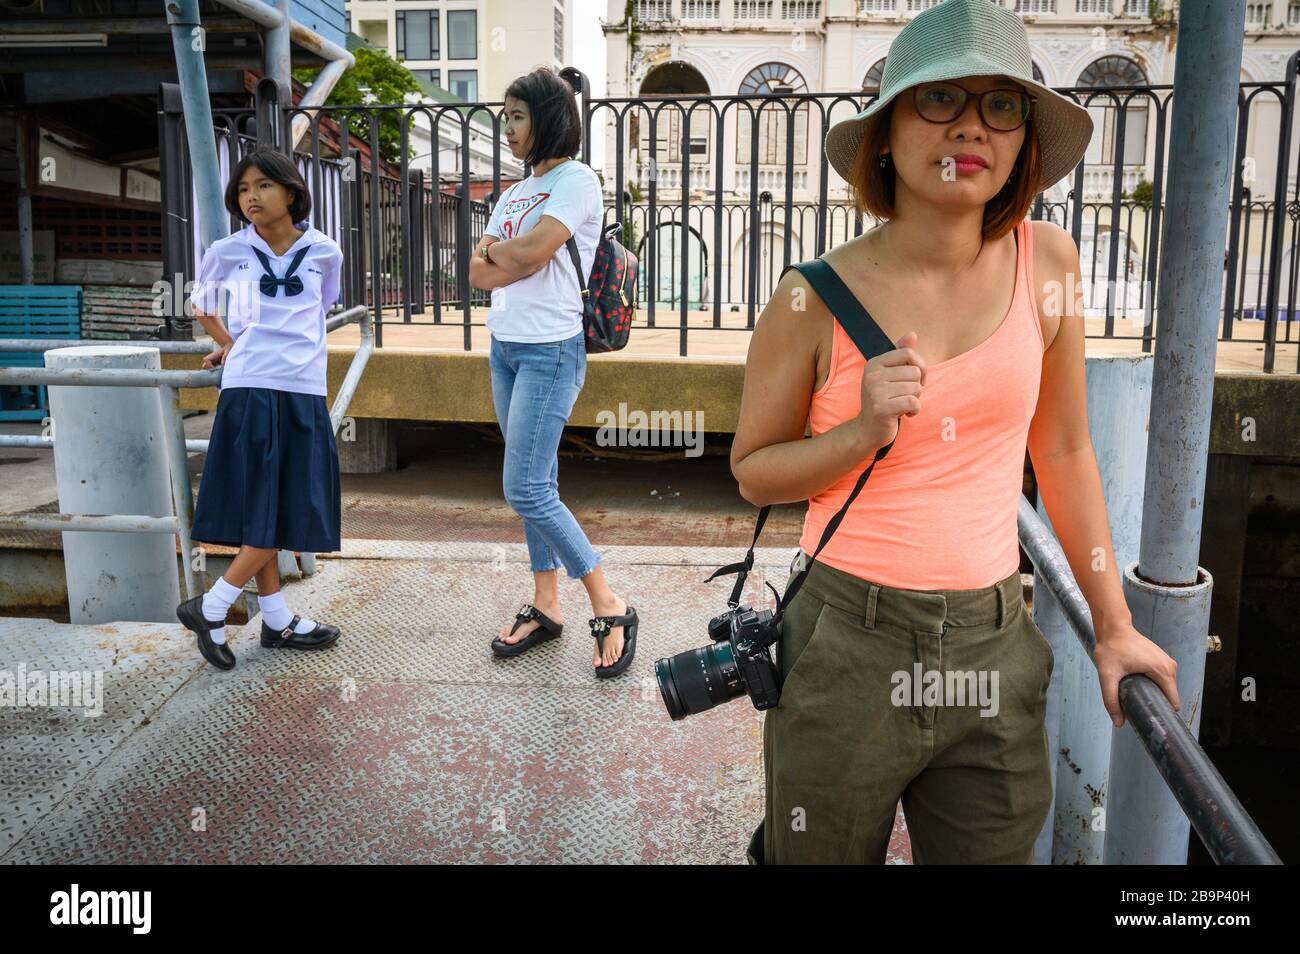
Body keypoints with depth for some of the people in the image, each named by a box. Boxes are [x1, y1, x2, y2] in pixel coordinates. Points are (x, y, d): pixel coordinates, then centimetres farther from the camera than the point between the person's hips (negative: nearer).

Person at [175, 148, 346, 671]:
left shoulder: (324, 252, 5)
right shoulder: (228, 252, 1)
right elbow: (200, 303, 20)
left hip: (304, 392, 3)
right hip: (250, 391, -3)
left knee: (289, 511, 7)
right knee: (266, 514, -6)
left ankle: (277, 621, 19)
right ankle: (208, 609, 10)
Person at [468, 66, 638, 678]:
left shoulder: (577, 181, -8)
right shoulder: (516, 193, 17)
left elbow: (530, 251, -22)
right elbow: (477, 273, 7)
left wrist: (496, 250, -2)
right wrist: (519, 259, -11)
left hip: (550, 351, -8)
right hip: (504, 348, 8)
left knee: (526, 490, -12)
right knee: (536, 485, 11)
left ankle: (610, 607, -1)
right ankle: (545, 606, 21)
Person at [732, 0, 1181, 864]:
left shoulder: (1047, 261, -3)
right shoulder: (815, 299, -12)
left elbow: (1064, 452, 6)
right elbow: (752, 471, -1)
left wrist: (1115, 627, 11)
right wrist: (862, 435, -20)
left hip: (995, 645, 3)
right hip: (846, 645, -2)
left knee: (992, 851, 19)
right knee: (819, 853, 16)